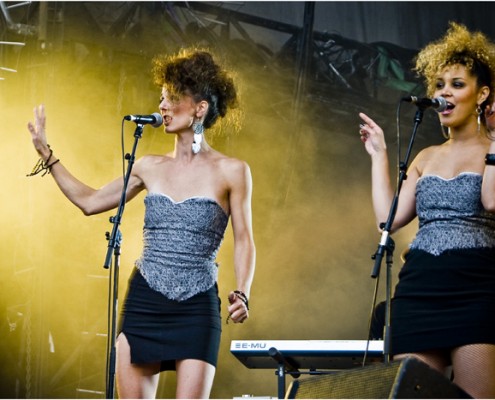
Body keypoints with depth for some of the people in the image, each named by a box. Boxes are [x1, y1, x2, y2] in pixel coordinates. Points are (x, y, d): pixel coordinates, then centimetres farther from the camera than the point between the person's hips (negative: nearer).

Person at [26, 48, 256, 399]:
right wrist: (46, 153, 17)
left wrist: (242, 293, -17)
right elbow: (90, 201, 17)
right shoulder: (151, 168, 9)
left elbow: (244, 242, -1)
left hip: (197, 308, -4)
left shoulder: (231, 172, -2)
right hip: (143, 302, 4)